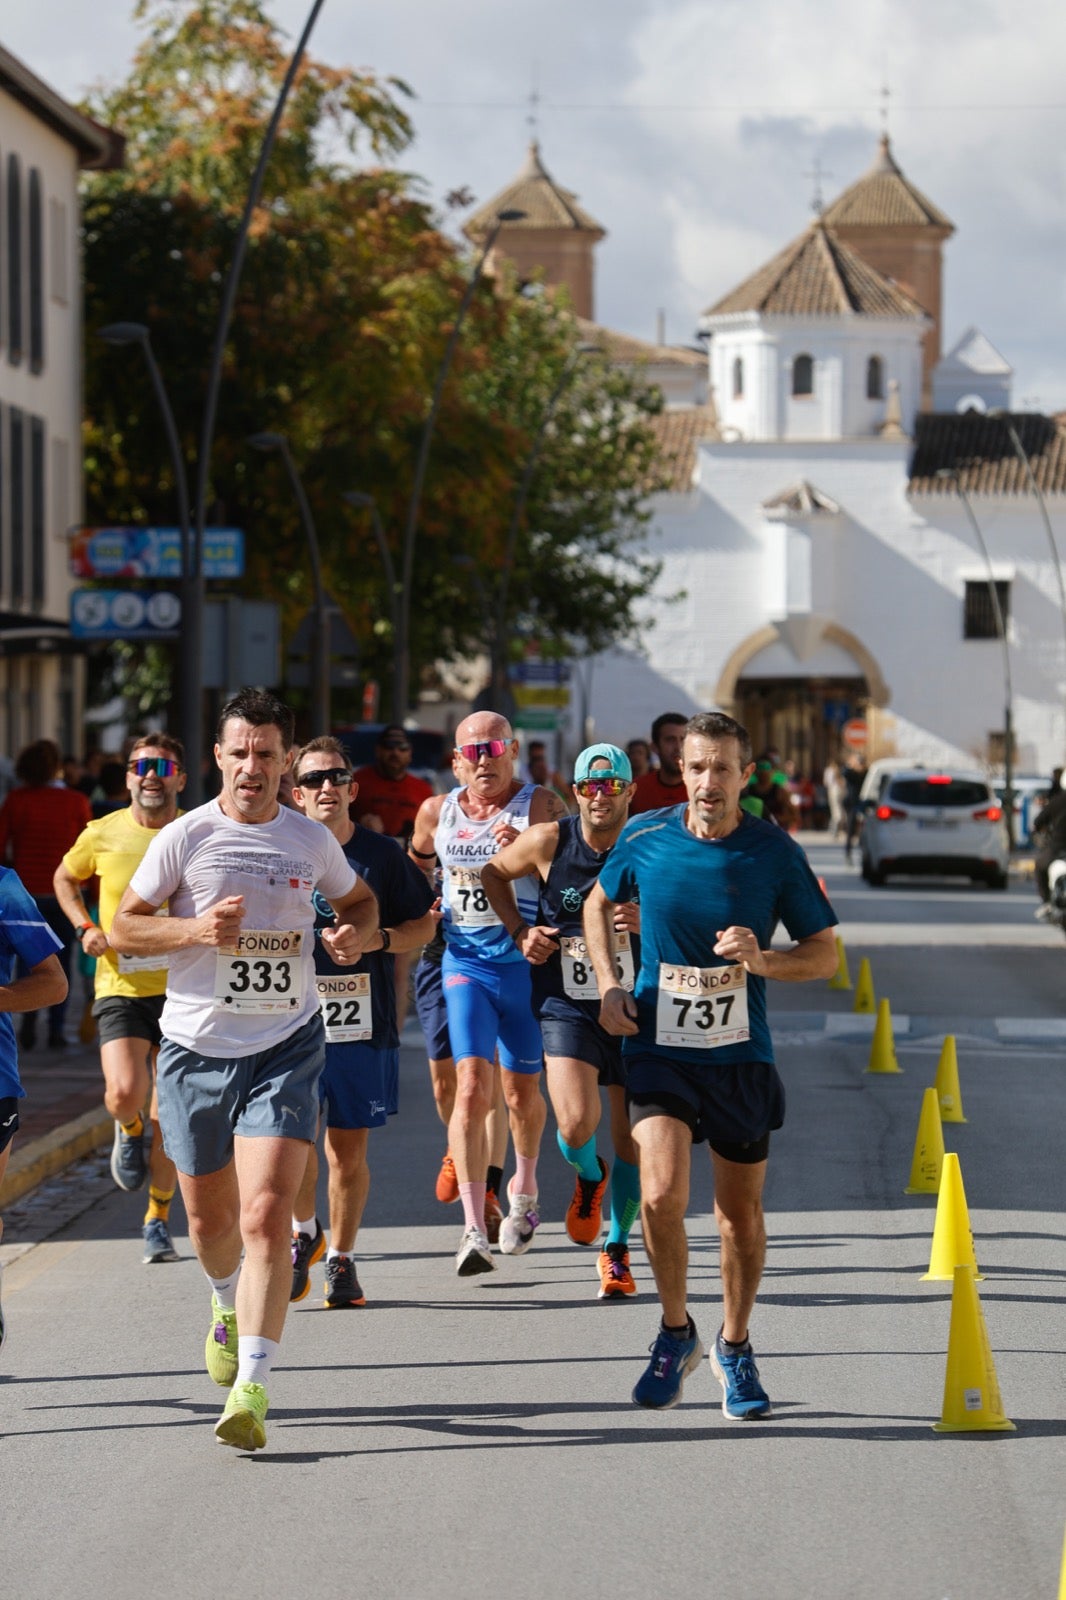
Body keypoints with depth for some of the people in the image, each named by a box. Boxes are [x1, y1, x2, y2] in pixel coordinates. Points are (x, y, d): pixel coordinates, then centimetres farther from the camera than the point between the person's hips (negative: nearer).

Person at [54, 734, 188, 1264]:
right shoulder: (103, 834, -1)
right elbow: (66, 879, 19)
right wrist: (85, 927, 3)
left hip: (182, 989, 0)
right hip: (120, 987, 0)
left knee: (165, 1120, 4)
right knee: (124, 1094, -22)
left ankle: (158, 1219, 25)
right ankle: (129, 1130, 15)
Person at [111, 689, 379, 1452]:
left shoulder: (313, 840, 2)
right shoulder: (185, 838, -5)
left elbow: (361, 900, 21)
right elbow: (123, 928, 0)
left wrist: (356, 936, -2)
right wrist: (195, 930, -17)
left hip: (286, 1046, -1)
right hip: (196, 1047, 1)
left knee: (266, 1212, -16)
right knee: (210, 1220, 12)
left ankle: (252, 1388, -17)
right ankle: (229, 1306, 48)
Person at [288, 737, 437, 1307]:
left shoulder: (381, 854, 4)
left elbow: (424, 924, 10)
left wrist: (379, 939, -8)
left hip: (363, 1024, 1)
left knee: (348, 1152, 6)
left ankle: (341, 1259, 22)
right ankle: (304, 1233, 12)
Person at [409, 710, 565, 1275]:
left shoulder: (540, 806, -4)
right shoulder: (436, 812, 7)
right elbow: (415, 865, 27)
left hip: (526, 962, -1)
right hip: (465, 962, 1)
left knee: (522, 1090, 12)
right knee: (471, 1084, -14)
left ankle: (524, 1188, 42)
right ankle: (473, 1229, -19)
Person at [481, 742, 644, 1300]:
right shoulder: (550, 841, -7)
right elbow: (493, 873, 13)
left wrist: (649, 923, -21)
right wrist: (520, 932, 2)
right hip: (566, 1007, -1)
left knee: (628, 1139, 5)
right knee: (577, 1125, -19)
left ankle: (616, 1250, 26)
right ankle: (589, 1177, 19)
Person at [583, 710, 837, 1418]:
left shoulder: (775, 852, -7)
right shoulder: (645, 841, -4)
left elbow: (826, 954, -1)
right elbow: (600, 904, 17)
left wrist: (762, 960, -20)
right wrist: (609, 985, 3)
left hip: (741, 1055, 0)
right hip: (659, 1048, 0)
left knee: (741, 1213, 10)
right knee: (662, 1195, -18)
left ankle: (735, 1348, 33)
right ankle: (676, 1334, 6)